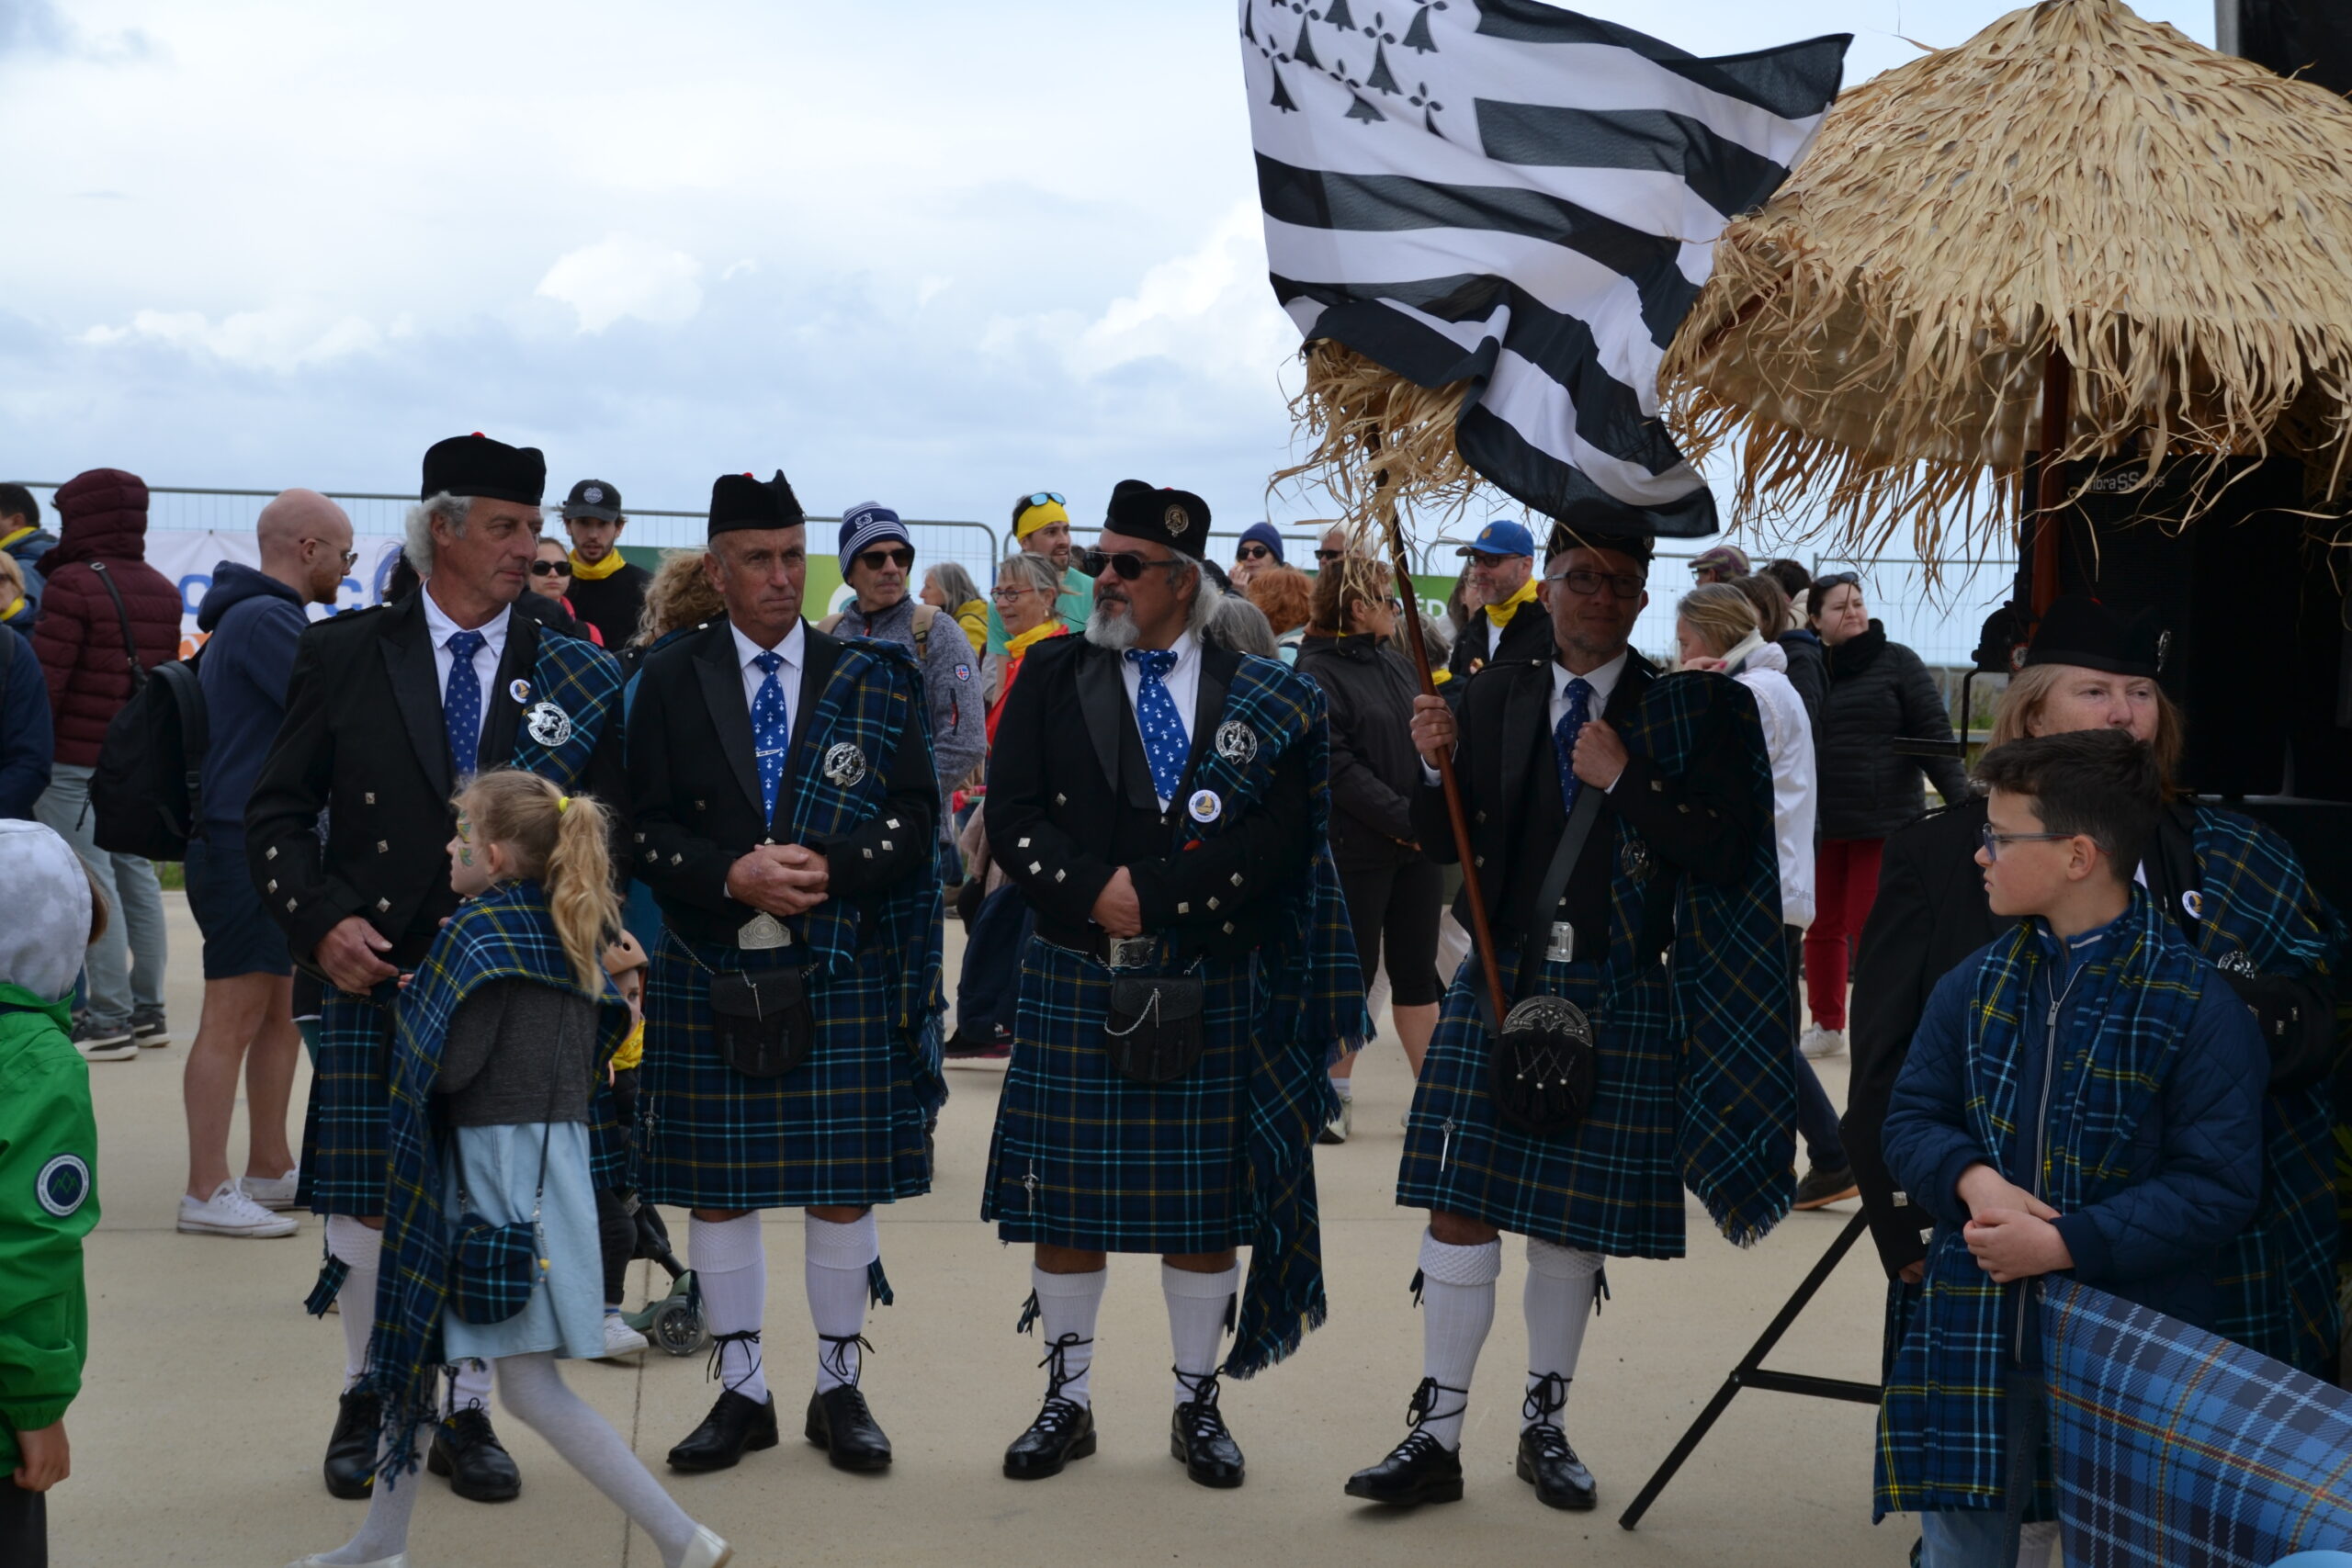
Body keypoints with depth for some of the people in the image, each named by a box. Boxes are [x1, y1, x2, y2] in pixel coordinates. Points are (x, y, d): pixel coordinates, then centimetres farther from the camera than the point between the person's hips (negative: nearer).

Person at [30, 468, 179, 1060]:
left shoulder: (73, 584, -11)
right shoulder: (163, 591, 12)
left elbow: (45, 677, -15)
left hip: (78, 761, -8)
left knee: (92, 883, -6)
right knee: (136, 877, 12)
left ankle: (110, 1018, -7)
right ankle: (147, 1011, 16)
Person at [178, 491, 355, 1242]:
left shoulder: (250, 617, 17)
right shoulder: (267, 619, -15)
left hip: (270, 844, 11)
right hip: (247, 842, -11)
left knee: (283, 1009, 15)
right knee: (235, 1016, -7)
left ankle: (270, 1168, 23)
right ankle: (208, 1192, -3)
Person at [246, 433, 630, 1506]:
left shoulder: (573, 674, 4)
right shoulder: (343, 654, 3)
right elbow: (277, 810, 4)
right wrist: (320, 921, -9)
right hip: (374, 976, 0)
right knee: (364, 1207, 4)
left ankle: (466, 1415, 22)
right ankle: (366, 1402, 25)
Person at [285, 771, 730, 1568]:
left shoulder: (479, 931, -15)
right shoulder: (568, 934, 9)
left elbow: (447, 1065, -19)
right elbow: (597, 1041, 14)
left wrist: (412, 997, 0)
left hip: (500, 1162, -9)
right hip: (556, 1146, 9)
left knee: (529, 1383, -6)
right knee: (413, 1343, 19)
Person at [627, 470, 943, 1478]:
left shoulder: (873, 680, 6)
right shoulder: (671, 683, 5)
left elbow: (914, 818, 2)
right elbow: (649, 829, 1)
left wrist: (827, 868, -14)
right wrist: (733, 877, -16)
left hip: (845, 970, 0)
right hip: (711, 973, 0)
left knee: (845, 1188, 3)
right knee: (715, 1189, 4)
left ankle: (839, 1389, 17)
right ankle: (741, 1393, 18)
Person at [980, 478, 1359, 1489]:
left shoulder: (1256, 697, 3)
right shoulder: (1053, 677, 6)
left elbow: (1275, 835, -7)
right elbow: (1012, 815, -1)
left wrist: (1155, 893, -15)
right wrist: (1095, 892, -16)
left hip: (1207, 988, 0)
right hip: (1073, 984, 1)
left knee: (1206, 1202, 5)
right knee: (1065, 1196, 5)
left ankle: (1199, 1404, 19)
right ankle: (1067, 1399, 19)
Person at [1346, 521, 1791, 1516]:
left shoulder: (1690, 711, 1)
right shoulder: (1494, 697, 8)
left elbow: (1723, 852, -7)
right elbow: (1443, 844, 9)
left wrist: (1628, 780, -15)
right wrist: (1437, 765, -9)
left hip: (1619, 999, -1)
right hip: (1499, 983, 2)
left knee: (1576, 1221, 7)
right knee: (1459, 1204, -2)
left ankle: (1545, 1424, 23)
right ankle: (1436, 1435, 6)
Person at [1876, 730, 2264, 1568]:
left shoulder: (2198, 1005, -12)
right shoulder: (1976, 985, 5)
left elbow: (2219, 1184, -14)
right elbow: (1911, 1118, 9)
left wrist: (2066, 1244, -20)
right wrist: (1973, 1179, -13)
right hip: (1977, 1338, 4)